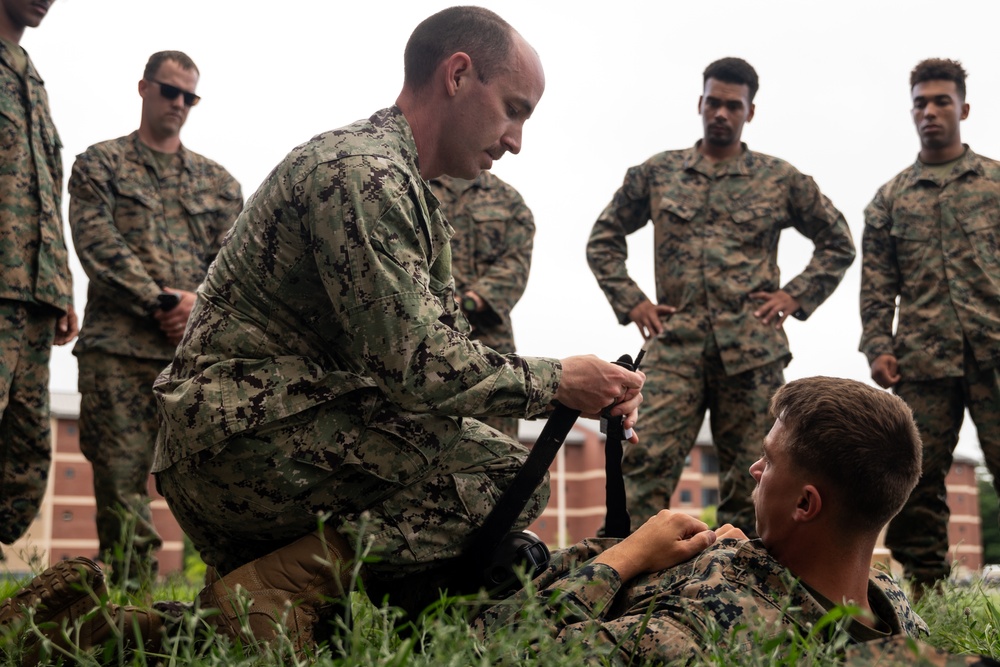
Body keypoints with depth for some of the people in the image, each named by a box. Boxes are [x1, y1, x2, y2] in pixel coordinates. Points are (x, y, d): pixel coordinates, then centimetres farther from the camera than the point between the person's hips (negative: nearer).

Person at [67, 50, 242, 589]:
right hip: (119, 348, -2)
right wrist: (161, 303, -12)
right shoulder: (100, 164, 11)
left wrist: (202, 303, -9)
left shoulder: (217, 181, 21)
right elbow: (98, 246, -3)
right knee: (122, 479, -6)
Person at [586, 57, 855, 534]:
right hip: (675, 345, 0)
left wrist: (795, 296, 5)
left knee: (748, 474, 3)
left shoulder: (781, 180, 10)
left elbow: (838, 244, 18)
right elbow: (603, 239, 18)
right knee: (647, 462, -14)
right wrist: (630, 301, 6)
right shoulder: (657, 173, 11)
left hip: (753, 348, 1)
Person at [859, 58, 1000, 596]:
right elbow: (877, 284, 11)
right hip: (922, 359, 2)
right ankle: (922, 587, 7)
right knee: (915, 479, 0)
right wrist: (877, 348, 0)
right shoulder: (890, 198, 16)